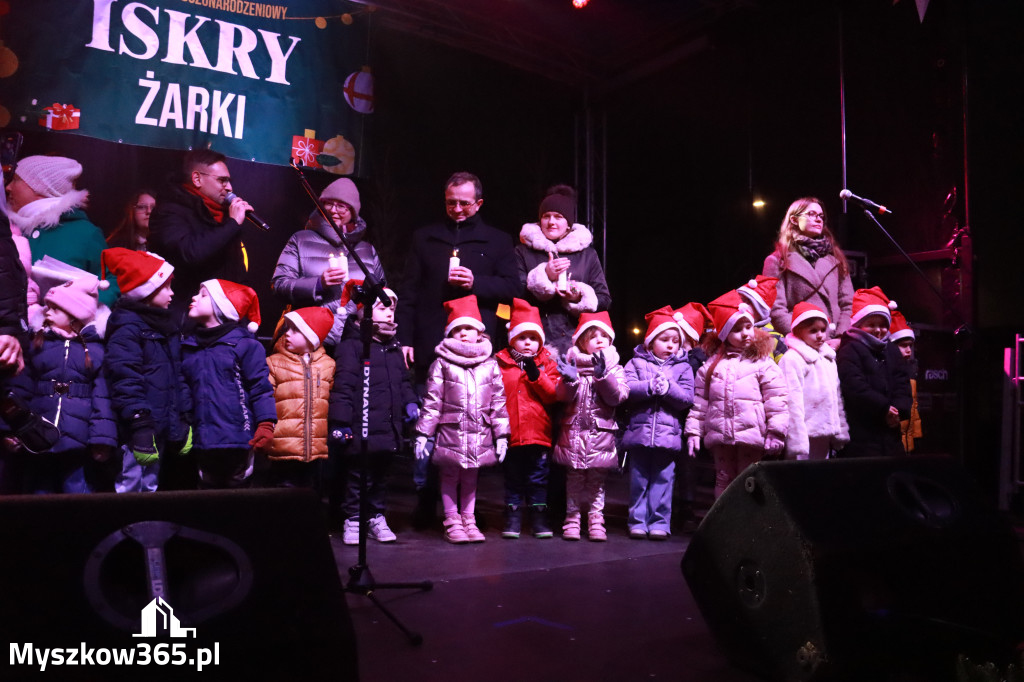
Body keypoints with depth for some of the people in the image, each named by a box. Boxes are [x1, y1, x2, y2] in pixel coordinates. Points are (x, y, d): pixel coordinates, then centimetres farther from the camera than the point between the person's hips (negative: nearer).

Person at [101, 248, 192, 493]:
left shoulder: (168, 327, 17)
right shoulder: (127, 327, -11)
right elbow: (124, 378, -20)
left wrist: (183, 418, 15)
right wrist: (138, 423, -24)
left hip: (160, 426, 9)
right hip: (140, 426, -9)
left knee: (150, 487, 16)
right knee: (130, 487, -6)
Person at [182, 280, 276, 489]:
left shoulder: (244, 343, -4)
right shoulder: (189, 347, 13)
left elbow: (261, 387, -7)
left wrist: (265, 424, -16)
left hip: (237, 440, -5)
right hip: (203, 441, 6)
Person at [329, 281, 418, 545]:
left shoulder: (394, 348, 15)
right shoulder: (351, 346, -9)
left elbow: (404, 381, 24)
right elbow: (342, 386, -14)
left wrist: (409, 402, 8)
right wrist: (341, 421, -18)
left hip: (389, 429, 7)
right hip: (362, 430, -7)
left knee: (381, 475, 17)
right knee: (358, 475, 3)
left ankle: (377, 518, 30)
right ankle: (352, 519, 17)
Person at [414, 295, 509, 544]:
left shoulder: (491, 365, 7)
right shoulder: (442, 363, -1)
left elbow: (498, 402, 8)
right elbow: (432, 401, -2)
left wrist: (501, 435, 5)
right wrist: (422, 434, -6)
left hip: (480, 436, 2)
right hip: (450, 432, -2)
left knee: (471, 477, 11)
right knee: (449, 477, 6)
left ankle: (469, 520, 23)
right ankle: (452, 522, 17)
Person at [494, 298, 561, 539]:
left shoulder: (546, 363, 6)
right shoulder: (500, 363, 3)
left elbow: (554, 395, -5)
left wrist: (536, 374, -15)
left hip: (538, 433, 0)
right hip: (511, 434, 0)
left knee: (538, 479, 8)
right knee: (513, 479, 9)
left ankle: (539, 518, 19)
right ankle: (513, 518, 19)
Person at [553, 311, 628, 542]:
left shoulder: (614, 368, 6)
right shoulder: (572, 364, 4)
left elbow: (617, 396, -9)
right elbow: (564, 396, -4)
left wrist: (602, 375, -23)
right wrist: (569, 380, -24)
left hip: (601, 434, 0)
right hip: (574, 432, 0)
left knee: (597, 480, 6)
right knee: (574, 479, 5)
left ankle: (596, 520, 14)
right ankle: (572, 519, 14)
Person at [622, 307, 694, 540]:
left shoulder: (683, 367, 8)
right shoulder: (637, 363, 7)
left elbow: (687, 398, -3)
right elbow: (627, 388, -8)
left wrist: (668, 388, -17)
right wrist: (650, 387, -18)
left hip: (668, 434, 0)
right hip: (639, 432, 0)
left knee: (663, 480, 3)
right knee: (639, 480, 6)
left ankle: (660, 523, 11)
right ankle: (638, 522, 15)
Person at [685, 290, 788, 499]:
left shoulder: (763, 363, 1)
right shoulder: (712, 364, 10)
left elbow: (777, 400, -4)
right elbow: (699, 400, 10)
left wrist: (776, 433, -9)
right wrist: (694, 431, 6)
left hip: (752, 435, -3)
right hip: (719, 435, 3)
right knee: (723, 481, 13)